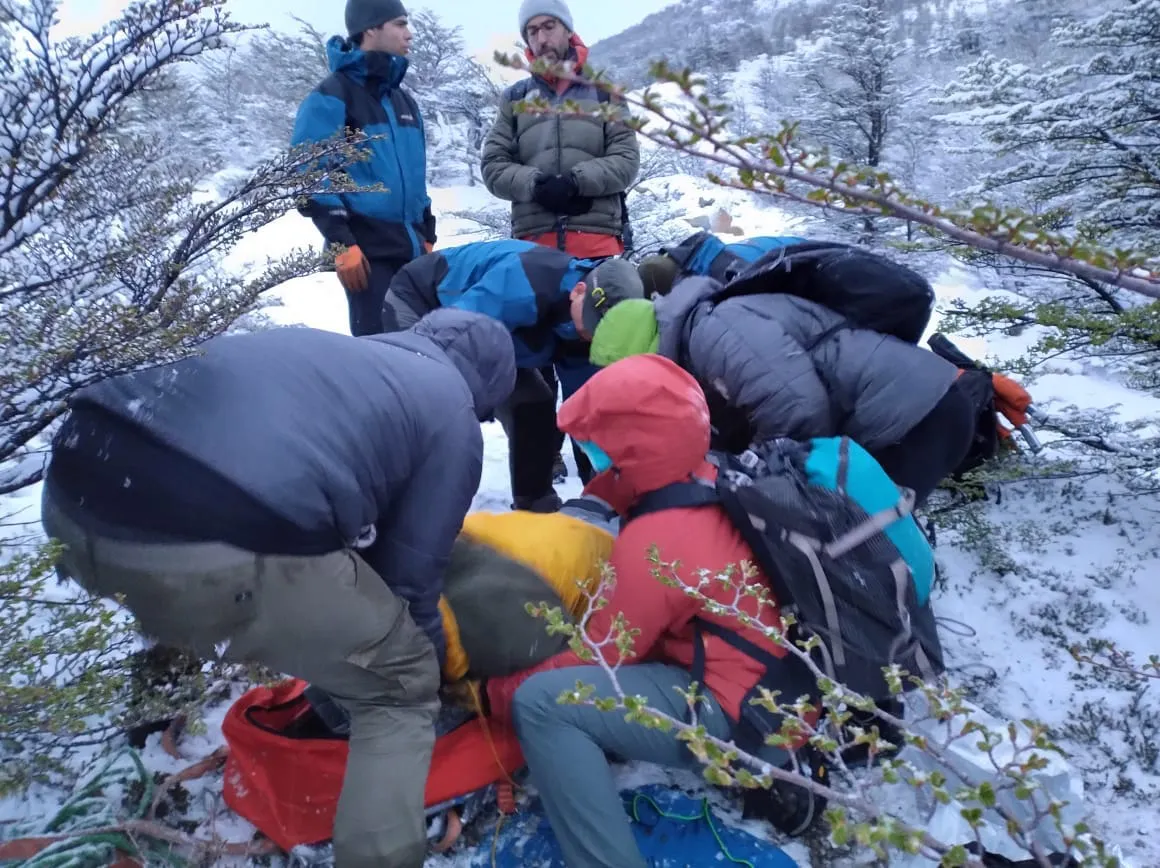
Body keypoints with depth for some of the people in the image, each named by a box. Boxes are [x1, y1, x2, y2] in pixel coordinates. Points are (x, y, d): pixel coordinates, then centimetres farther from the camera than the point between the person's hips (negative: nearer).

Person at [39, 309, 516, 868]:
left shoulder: (332, 347, 31)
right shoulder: (451, 414, 16)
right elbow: (408, 572, 16)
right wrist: (434, 656, 36)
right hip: (212, 550, -8)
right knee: (399, 688, 15)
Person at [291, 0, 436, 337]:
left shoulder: (403, 100, 20)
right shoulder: (331, 97, -4)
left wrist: (427, 235, 19)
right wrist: (341, 242, -17)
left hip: (411, 248, 7)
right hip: (367, 251, -7)